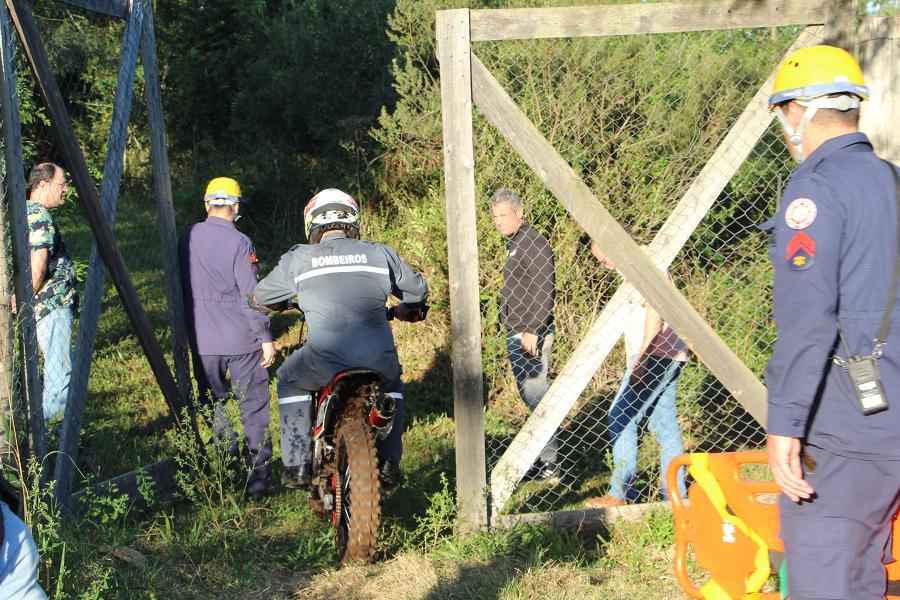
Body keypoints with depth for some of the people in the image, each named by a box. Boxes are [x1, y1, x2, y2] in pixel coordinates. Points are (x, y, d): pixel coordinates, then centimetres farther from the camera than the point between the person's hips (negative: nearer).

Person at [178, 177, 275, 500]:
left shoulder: (187, 238, 3)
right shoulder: (239, 242, -13)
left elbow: (180, 285, 12)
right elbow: (251, 294, -15)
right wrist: (266, 337, -9)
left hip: (201, 340, 4)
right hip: (242, 340, -4)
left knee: (213, 405, 16)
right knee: (253, 408, 6)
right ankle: (256, 478, 8)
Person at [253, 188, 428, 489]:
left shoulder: (297, 258, 10)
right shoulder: (379, 253, 13)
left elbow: (261, 297, 23)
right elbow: (418, 290, 24)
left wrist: (285, 305, 46)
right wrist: (404, 309, 46)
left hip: (325, 359, -2)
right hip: (379, 360, 2)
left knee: (290, 382, 30)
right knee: (391, 386, 36)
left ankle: (298, 465, 25)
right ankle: (389, 464, 30)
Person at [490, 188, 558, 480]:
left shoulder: (533, 243, -11)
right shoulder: (515, 243, 18)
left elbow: (544, 291, -19)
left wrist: (532, 331, -23)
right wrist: (514, 332, 18)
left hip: (531, 335, -10)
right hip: (517, 335, 10)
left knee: (536, 395, -8)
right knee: (529, 395, 13)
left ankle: (549, 462, -2)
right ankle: (542, 453, 21)